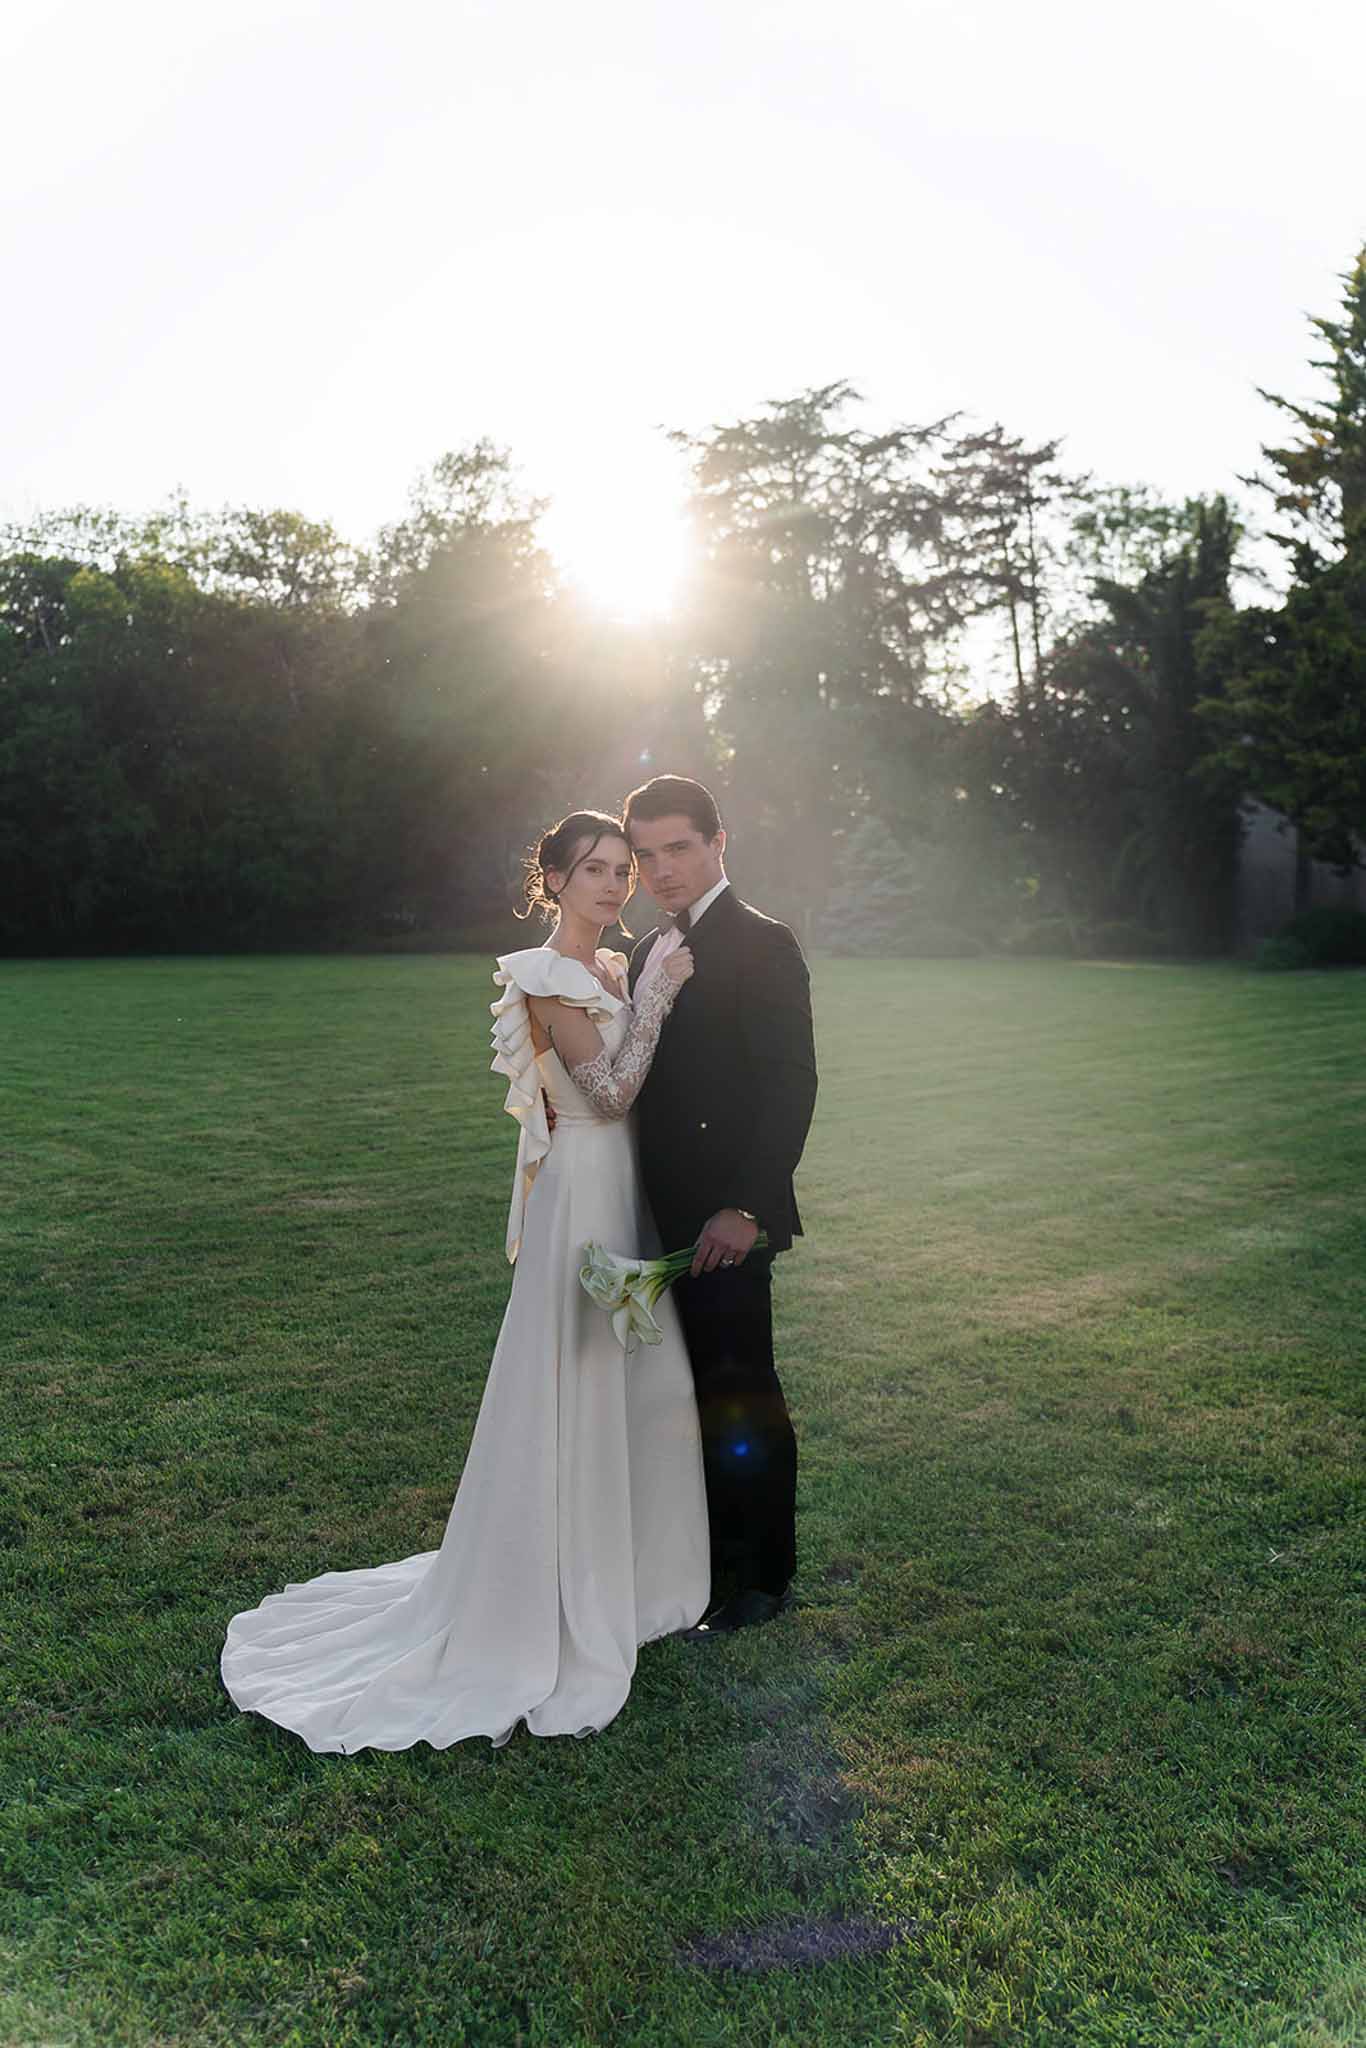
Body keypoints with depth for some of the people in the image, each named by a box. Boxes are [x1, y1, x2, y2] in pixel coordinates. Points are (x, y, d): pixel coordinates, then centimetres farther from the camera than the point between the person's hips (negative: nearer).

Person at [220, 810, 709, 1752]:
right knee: (574, 1389, 0)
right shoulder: (547, 977, -16)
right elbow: (610, 1090, -21)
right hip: (584, 1191, -9)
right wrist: (659, 993, -18)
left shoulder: (616, 969, 11)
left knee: (636, 1383, 17)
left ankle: (627, 1567, 36)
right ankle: (555, 1601, 16)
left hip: (629, 1195, 9)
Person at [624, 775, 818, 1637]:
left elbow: (791, 1084, -18)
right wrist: (644, 1204, 11)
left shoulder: (760, 944, -12)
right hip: (666, 1213, 8)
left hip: (725, 1219, -8)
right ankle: (716, 1542, 33)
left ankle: (765, 1575, 20)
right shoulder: (651, 951, 14)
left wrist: (743, 1209, -23)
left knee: (743, 1392, 4)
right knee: (699, 1387, 17)